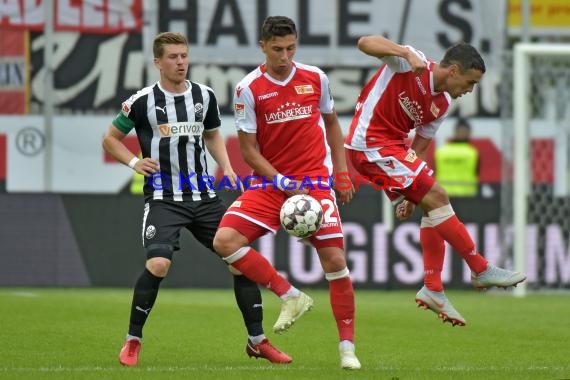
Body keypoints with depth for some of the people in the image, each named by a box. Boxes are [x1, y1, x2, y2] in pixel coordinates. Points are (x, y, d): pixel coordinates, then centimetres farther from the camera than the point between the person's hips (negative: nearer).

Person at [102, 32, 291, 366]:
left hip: (204, 197, 4)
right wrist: (134, 163, -9)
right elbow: (111, 139, 8)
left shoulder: (205, 96, 6)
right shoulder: (143, 101, -4)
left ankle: (257, 341, 12)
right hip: (163, 198, -4)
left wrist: (226, 166, 7)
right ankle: (133, 341, -6)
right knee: (158, 264, -24)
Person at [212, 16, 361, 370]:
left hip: (315, 182, 0)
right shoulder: (249, 89, -7)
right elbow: (249, 149, -5)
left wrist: (342, 174, 10)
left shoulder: (315, 78, 0)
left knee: (334, 259, -9)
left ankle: (348, 347, 4)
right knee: (225, 240, -20)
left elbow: (331, 123, 16)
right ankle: (291, 296, -8)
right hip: (269, 181, 0)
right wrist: (283, 183, -15)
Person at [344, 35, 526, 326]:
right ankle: (481, 271, -6)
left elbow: (418, 150, 13)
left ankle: (433, 289, 9)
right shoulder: (411, 65, -12)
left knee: (433, 209, 5)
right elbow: (365, 43, -24)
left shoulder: (442, 105, 9)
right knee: (437, 198, -12)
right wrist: (406, 53, -37)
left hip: (393, 147, 9)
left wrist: (410, 195, 8)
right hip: (371, 143, -9)